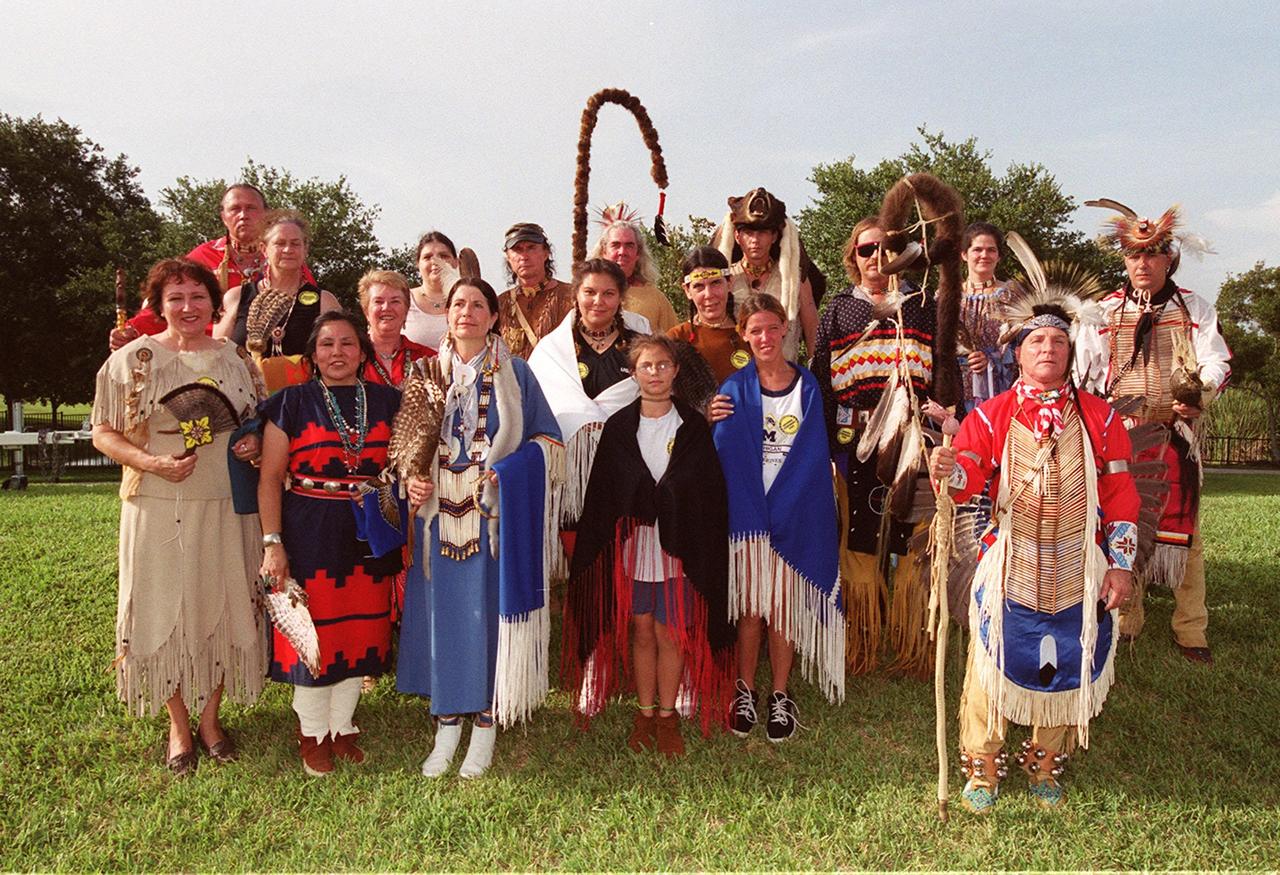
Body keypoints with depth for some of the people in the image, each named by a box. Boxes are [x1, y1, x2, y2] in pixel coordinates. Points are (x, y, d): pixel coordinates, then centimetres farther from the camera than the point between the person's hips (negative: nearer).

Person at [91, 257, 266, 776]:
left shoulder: (234, 358, 7)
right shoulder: (132, 359, -1)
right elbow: (103, 433, -1)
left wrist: (255, 444, -6)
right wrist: (152, 462, -17)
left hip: (226, 506, 2)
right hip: (159, 507, -2)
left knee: (221, 609, 8)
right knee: (166, 611, 5)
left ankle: (210, 716, 26)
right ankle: (178, 726, 22)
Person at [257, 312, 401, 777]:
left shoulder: (385, 401, 7)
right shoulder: (292, 402, -1)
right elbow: (270, 478, -4)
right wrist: (272, 542, -10)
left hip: (369, 537, 3)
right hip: (309, 534, -3)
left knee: (360, 631, 10)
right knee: (313, 632, 4)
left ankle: (342, 726, 29)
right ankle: (313, 733, 24)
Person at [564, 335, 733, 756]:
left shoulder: (694, 426, 1)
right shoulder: (618, 427, 3)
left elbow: (711, 492, 0)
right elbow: (600, 491, 3)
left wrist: (705, 549, -5)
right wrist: (602, 546, -1)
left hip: (678, 547, -1)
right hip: (632, 544, 1)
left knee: (670, 633, 4)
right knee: (640, 631, 10)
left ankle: (667, 717, 20)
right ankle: (645, 714, 24)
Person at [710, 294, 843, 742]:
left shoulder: (807, 385, 6)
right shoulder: (735, 388, 3)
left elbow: (819, 452, 8)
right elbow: (723, 452, 1)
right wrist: (713, 422, -17)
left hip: (795, 514, 1)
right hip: (748, 510, 0)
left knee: (784, 606, 4)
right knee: (750, 607, 4)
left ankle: (780, 696, 18)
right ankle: (745, 692, 20)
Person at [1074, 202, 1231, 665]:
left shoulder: (1194, 308, 6)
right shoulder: (1104, 310, 7)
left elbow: (1217, 361, -1)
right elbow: (1087, 370, 9)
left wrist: (1200, 392, -21)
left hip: (1176, 432, 0)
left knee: (1182, 526, 0)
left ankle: (1190, 630, 10)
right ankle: (1124, 621, 15)